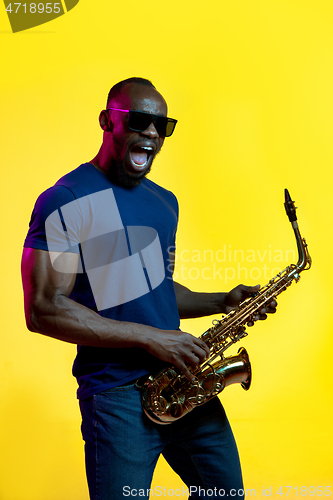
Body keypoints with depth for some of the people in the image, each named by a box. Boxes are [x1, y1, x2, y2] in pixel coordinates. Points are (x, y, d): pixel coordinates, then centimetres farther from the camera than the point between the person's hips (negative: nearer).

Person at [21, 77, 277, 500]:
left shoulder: (166, 203, 14)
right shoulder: (64, 202, -11)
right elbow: (43, 310, -18)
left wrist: (221, 302, 4)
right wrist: (150, 337, -19)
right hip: (116, 393, -7)